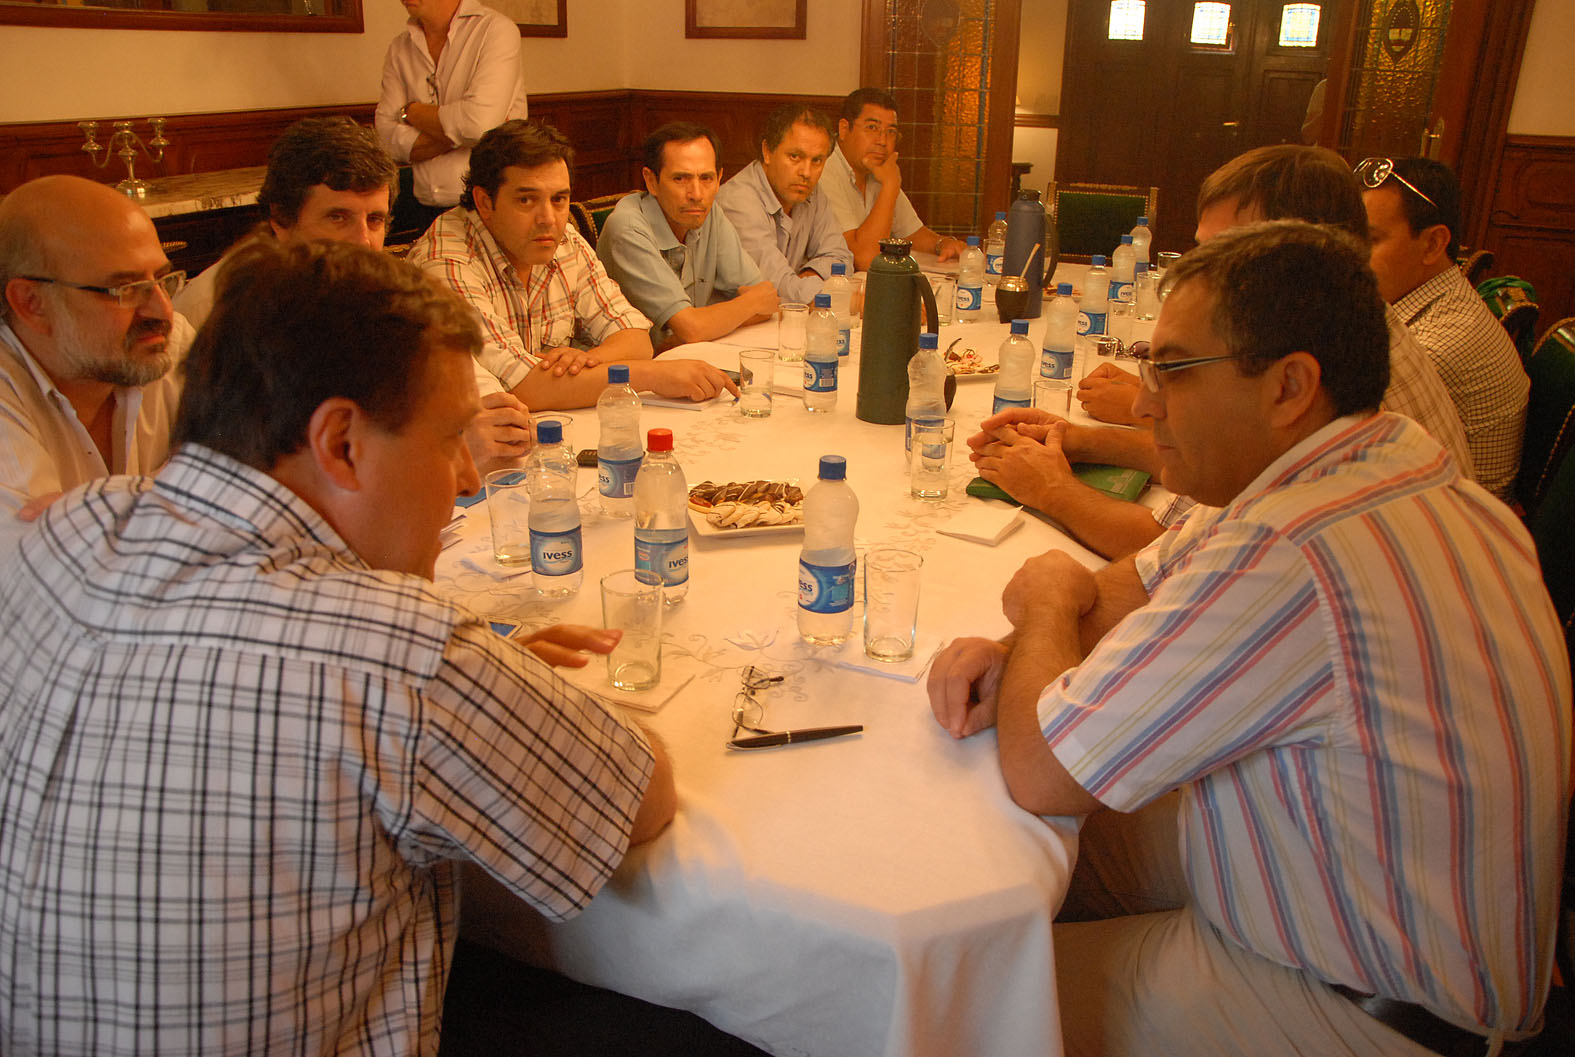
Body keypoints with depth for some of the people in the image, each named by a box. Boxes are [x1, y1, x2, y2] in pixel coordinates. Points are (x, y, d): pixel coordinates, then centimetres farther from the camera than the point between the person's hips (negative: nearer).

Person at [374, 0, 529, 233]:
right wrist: (456, 130, -14)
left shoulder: (497, 28, -5)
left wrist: (412, 112, -3)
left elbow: (479, 123, -19)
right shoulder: (399, 49, 11)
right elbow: (390, 140, -1)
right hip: (424, 208, 4)